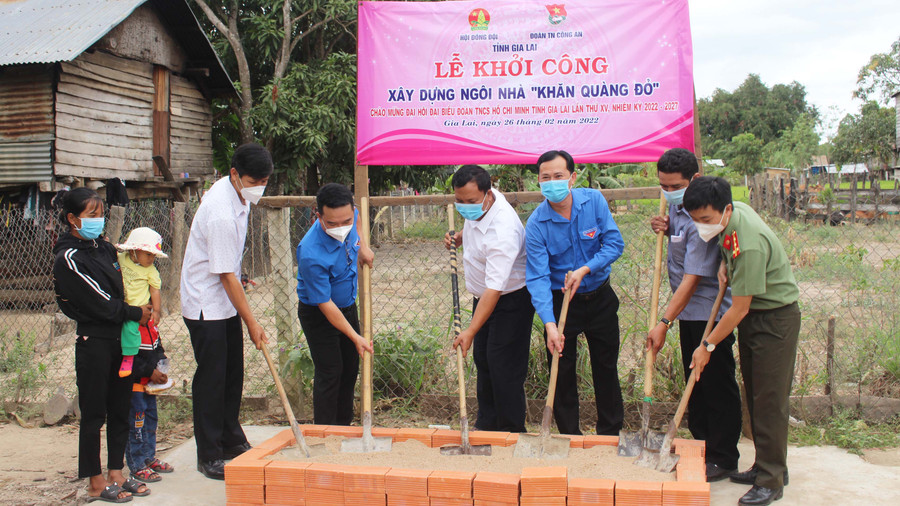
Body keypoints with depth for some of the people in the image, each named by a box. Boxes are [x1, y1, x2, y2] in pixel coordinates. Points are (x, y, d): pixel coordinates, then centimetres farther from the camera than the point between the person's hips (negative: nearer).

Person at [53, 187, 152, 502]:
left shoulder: (103, 248, 11)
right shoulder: (68, 259, -13)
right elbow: (100, 303, -14)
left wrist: (140, 310, 2)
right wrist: (136, 313, -4)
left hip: (120, 339, 7)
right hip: (93, 342, -7)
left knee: (120, 409, 12)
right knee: (94, 414, 2)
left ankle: (116, 474, 22)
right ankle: (96, 484, 13)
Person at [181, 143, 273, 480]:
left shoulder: (234, 191, 2)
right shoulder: (221, 214, -28)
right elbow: (226, 276, -24)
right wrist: (252, 322, -20)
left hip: (227, 300, 9)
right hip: (205, 304, -9)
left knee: (233, 373, 14)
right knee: (211, 378, -3)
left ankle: (231, 440, 27)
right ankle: (209, 455, 8)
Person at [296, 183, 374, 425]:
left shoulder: (349, 216, -19)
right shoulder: (311, 255, -37)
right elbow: (325, 304, -29)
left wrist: (362, 246, 0)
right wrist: (355, 337, -27)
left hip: (348, 306, 7)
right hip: (318, 315, -7)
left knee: (350, 369, 14)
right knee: (330, 372, -7)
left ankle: (344, 426, 30)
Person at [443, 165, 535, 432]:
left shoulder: (502, 231, -35)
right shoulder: (477, 207, -8)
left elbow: (494, 289, -37)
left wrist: (470, 331, -40)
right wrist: (459, 237, -2)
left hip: (511, 300, -9)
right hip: (483, 296, 9)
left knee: (504, 367, -6)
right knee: (482, 359, 16)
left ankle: (511, 433, 9)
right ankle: (486, 424, 31)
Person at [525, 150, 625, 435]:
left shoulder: (593, 201, -11)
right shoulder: (536, 224, -18)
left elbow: (615, 244, -10)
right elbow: (537, 277, -24)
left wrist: (584, 270, -25)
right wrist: (550, 324, -35)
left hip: (600, 298, 2)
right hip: (560, 302, -2)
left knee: (606, 368, 13)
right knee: (562, 374, 5)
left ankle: (611, 434, 30)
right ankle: (570, 438, 22)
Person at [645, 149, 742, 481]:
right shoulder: (676, 204, 3)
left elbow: (692, 279, -26)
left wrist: (663, 324, -26)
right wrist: (666, 228, -1)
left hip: (710, 312, -9)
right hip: (689, 310, 9)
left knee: (717, 385, 2)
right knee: (694, 381, 17)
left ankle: (723, 458, 14)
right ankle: (700, 447, 29)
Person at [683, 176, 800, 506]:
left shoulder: (749, 245, -32)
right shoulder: (734, 210, -5)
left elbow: (739, 309, -26)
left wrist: (707, 346, -17)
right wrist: (725, 263, 1)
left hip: (775, 318, -9)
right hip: (751, 315, 9)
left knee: (769, 399, -5)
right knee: (754, 395, 13)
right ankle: (765, 466, 24)